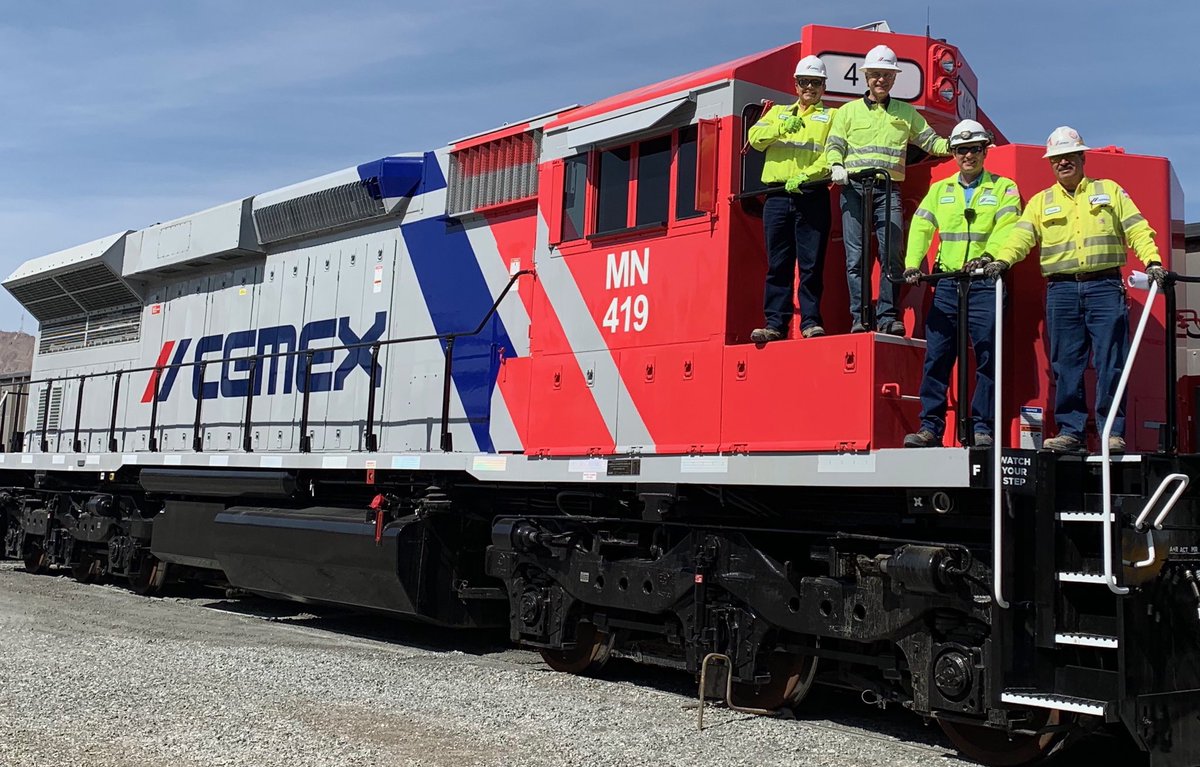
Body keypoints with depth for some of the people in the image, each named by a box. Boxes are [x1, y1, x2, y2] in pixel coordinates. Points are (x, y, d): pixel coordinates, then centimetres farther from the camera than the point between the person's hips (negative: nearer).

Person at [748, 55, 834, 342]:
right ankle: (775, 323, 1)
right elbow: (755, 137, 4)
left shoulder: (832, 116, 13)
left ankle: (811, 321, 0)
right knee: (778, 264, 1)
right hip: (777, 197, 2)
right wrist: (782, 127, -14)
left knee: (812, 263, -4)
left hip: (812, 197, -2)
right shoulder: (778, 112, 23)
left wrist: (805, 176, -17)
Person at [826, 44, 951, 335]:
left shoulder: (906, 113, 21)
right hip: (854, 187, -1)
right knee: (855, 254, -6)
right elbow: (834, 145, 7)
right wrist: (836, 167, -13)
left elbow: (930, 141, 18)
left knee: (892, 253, -10)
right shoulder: (848, 111, 17)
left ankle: (888, 316, -5)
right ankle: (859, 317, -5)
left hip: (889, 189, 1)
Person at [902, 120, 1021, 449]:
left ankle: (982, 427, 2)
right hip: (946, 282, 3)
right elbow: (921, 227, 6)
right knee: (936, 356, -1)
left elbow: (1006, 227, -8)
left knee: (987, 357, -4)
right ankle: (930, 426, 4)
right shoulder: (939, 190, 17)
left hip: (985, 283, -3)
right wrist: (913, 264, -11)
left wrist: (987, 256, -28)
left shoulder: (1003, 187, 8)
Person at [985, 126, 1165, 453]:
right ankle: (1070, 431, 5)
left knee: (1110, 363, -5)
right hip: (1061, 289, 1)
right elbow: (1022, 235, 2)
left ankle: (1113, 432, -2)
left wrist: (1152, 261, -9)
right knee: (1066, 365, 0)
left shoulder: (1109, 190, 15)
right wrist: (1002, 259, -18)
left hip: (1105, 287, -1)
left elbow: (1136, 229, 7)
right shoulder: (1041, 201, 17)